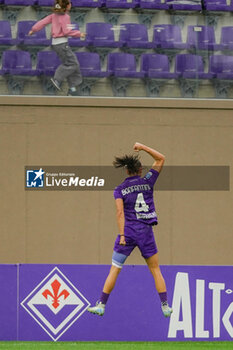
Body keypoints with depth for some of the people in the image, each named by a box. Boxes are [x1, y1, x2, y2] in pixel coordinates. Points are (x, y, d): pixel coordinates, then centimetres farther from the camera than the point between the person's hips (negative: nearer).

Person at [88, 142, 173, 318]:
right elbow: (161, 158, 12)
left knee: (114, 269, 4)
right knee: (155, 270, 10)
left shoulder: (119, 190, 3)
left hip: (128, 231, -1)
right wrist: (143, 147, 13)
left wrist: (122, 235, -11)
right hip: (146, 231, 1)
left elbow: (120, 212, -9)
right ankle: (165, 306, 7)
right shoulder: (147, 181, 3)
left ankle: (102, 305, 4)